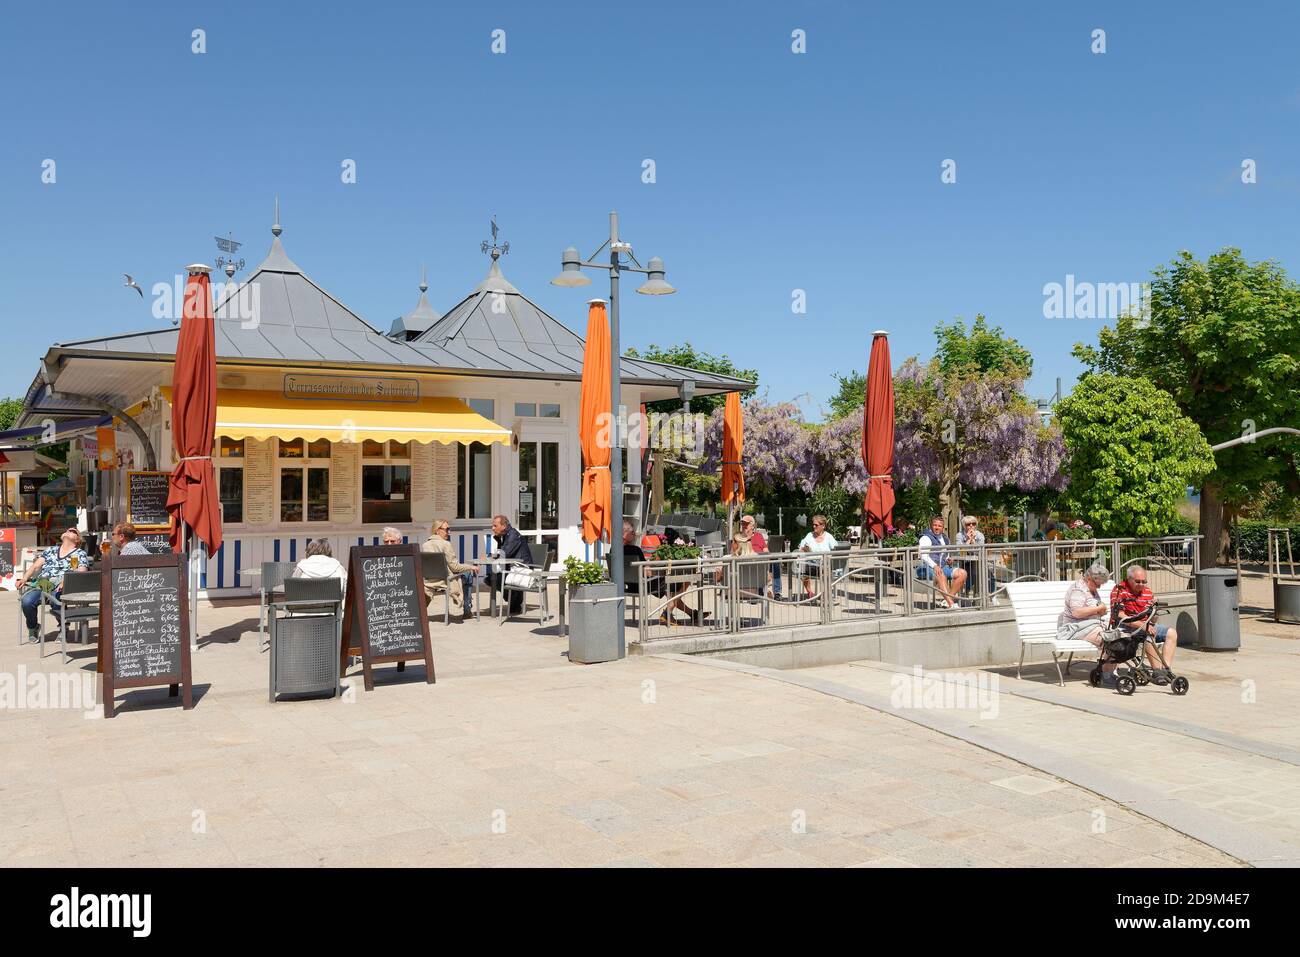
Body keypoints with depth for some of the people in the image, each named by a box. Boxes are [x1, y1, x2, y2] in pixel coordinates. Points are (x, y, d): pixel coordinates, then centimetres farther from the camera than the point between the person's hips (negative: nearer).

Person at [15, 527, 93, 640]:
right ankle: (32, 628, 0)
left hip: (61, 587, -4)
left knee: (56, 602, -38)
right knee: (27, 600, -28)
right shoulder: (50, 550, 30)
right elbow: (35, 566, 22)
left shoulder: (80, 554, 16)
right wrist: (24, 579, 3)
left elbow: (81, 573, 0)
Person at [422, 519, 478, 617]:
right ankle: (466, 610, 20)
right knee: (469, 574, 18)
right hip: (444, 581, -7)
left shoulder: (424, 545, 5)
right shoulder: (445, 544, -14)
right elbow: (455, 567, -14)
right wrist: (471, 567, 1)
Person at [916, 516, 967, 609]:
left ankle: (948, 599, -17)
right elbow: (924, 556, -15)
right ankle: (951, 604, -47)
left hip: (943, 567, 8)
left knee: (962, 573, -15)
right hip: (927, 568, -7)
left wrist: (949, 560, 7)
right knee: (941, 575, -39)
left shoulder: (945, 539, 22)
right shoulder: (926, 538, -2)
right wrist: (935, 566, -31)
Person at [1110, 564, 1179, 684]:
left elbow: (1152, 620, 8)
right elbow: (1120, 617, -19)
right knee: (1149, 634, -32)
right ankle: (1157, 671, -29)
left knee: (1171, 633, -9)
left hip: (1145, 626, 7)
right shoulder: (1119, 590, -9)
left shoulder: (1148, 593, 8)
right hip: (1124, 628, -7)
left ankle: (1166, 669, -18)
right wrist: (1143, 625, -27)